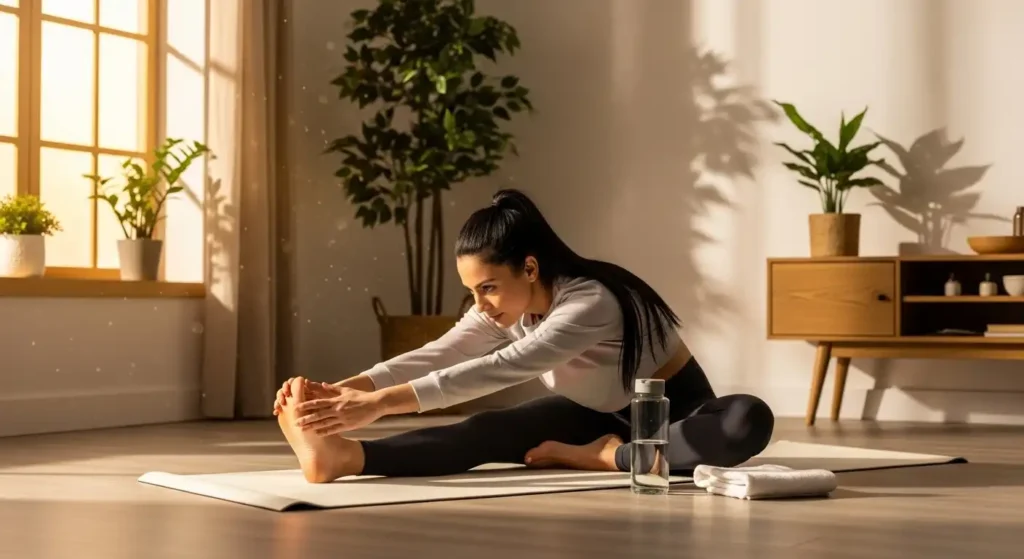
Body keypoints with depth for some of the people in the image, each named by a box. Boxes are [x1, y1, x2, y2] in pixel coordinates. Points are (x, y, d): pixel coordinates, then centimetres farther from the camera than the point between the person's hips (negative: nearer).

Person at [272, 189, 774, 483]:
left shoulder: (592, 302, -35)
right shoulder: (503, 308, -12)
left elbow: (501, 369, -45)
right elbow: (436, 355, -24)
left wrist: (381, 402, -53)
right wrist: (343, 390, -40)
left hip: (672, 415, -5)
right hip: (597, 416, 5)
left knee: (749, 422, -38)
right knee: (490, 432, -24)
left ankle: (607, 459, -29)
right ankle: (342, 456, -44)